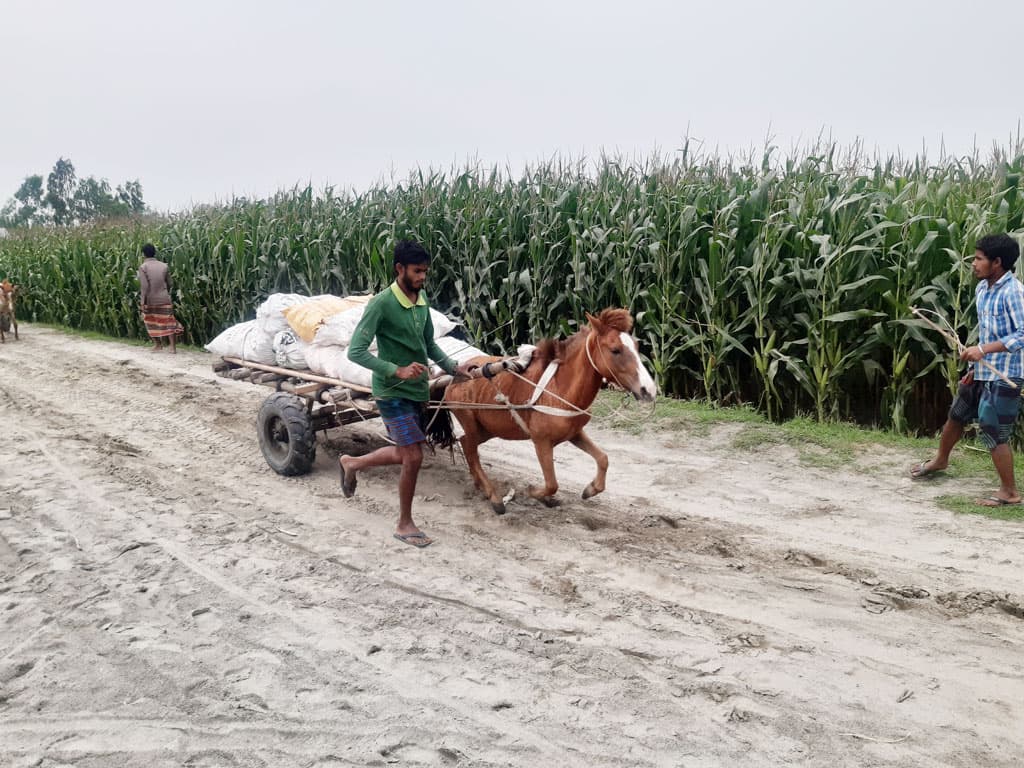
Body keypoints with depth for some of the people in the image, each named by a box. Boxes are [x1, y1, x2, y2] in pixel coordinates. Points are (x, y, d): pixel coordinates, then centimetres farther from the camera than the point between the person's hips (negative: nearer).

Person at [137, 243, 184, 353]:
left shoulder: (143, 267, -9)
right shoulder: (163, 266, 1)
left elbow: (144, 286, -15)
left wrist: (143, 303, -12)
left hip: (150, 300, -2)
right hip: (164, 299, 2)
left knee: (151, 323, 17)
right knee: (168, 323, 3)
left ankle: (158, 345, 23)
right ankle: (172, 347, -4)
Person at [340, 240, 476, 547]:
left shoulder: (422, 301, 3)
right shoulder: (381, 304, -19)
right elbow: (356, 351, -21)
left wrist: (454, 367, 3)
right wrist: (398, 371, -30)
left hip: (417, 390, 8)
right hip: (393, 392, -8)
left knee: (405, 454, 17)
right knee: (413, 456, -8)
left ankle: (352, 463, 41)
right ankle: (404, 524, 12)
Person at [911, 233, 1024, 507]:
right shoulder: (982, 288, 7)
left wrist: (984, 350, -33)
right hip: (983, 372, 9)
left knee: (993, 432, -5)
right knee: (956, 414, 22)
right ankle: (940, 460, 46)